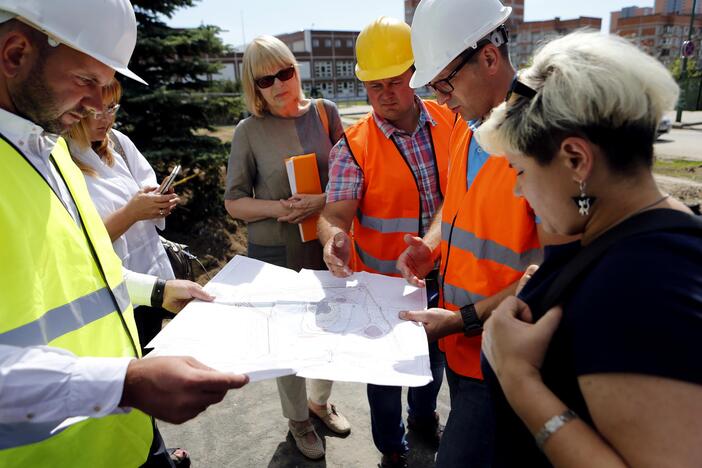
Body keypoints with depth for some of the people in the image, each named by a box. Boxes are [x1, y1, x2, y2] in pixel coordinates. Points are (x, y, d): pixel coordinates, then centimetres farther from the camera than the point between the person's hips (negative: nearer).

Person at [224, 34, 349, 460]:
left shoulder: (324, 112, 0)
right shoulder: (250, 130, -6)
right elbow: (234, 201, -3)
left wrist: (322, 202, -18)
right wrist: (280, 208, -19)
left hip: (326, 245, 3)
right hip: (276, 253, -2)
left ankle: (320, 400, 46)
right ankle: (298, 419, 39)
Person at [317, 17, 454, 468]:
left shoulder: (450, 122, -5)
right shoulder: (354, 146, -16)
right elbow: (337, 211, -23)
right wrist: (335, 236, -45)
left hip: (441, 275, 4)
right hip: (383, 282, -3)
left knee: (435, 356, 26)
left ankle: (424, 416, 57)